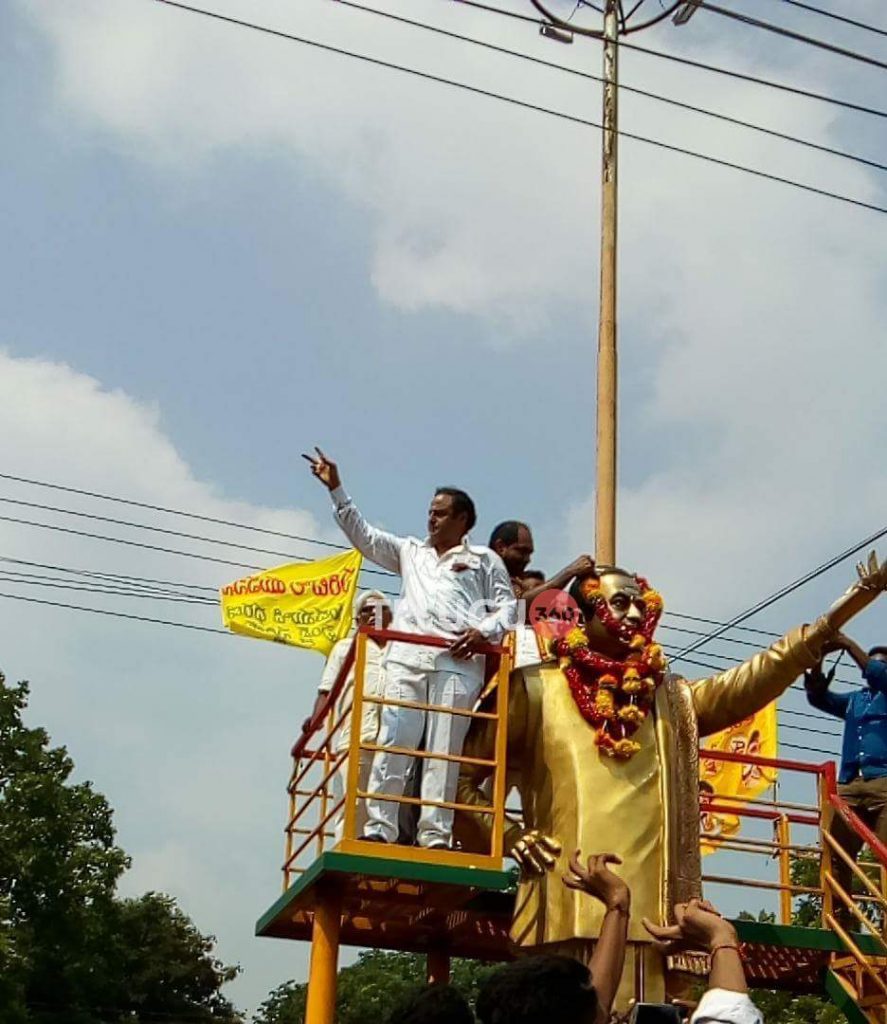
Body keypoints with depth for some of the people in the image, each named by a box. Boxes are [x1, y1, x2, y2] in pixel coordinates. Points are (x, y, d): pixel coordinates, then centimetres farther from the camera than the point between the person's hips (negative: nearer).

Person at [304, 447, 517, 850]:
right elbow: (363, 534, 25)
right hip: (406, 656, 3)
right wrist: (336, 489, 19)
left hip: (458, 662, -3)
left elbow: (507, 605, 11)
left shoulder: (484, 559, 19)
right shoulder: (409, 551, 29)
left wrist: (485, 631, -8)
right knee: (392, 740, -8)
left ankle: (434, 835, -10)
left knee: (444, 749, -8)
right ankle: (379, 827, -10)